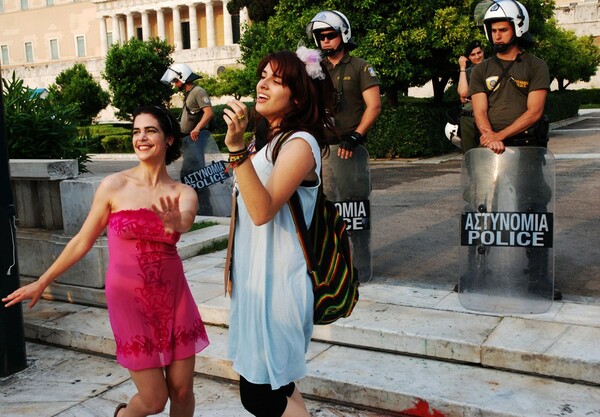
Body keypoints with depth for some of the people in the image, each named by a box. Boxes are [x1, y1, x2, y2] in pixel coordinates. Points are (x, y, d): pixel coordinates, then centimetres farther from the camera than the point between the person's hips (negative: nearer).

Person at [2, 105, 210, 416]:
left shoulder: (184, 193, -1)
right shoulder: (114, 186, -6)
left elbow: (185, 223, -25)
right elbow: (83, 241, 3)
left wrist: (173, 221, -48)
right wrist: (42, 282, 9)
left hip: (173, 297, 2)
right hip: (129, 299, -2)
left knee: (182, 391, 7)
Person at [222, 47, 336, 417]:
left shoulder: (300, 143, -15)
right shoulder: (273, 140, 13)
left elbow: (263, 210, -28)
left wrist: (237, 147, -31)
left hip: (276, 281, -10)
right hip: (258, 276, 10)